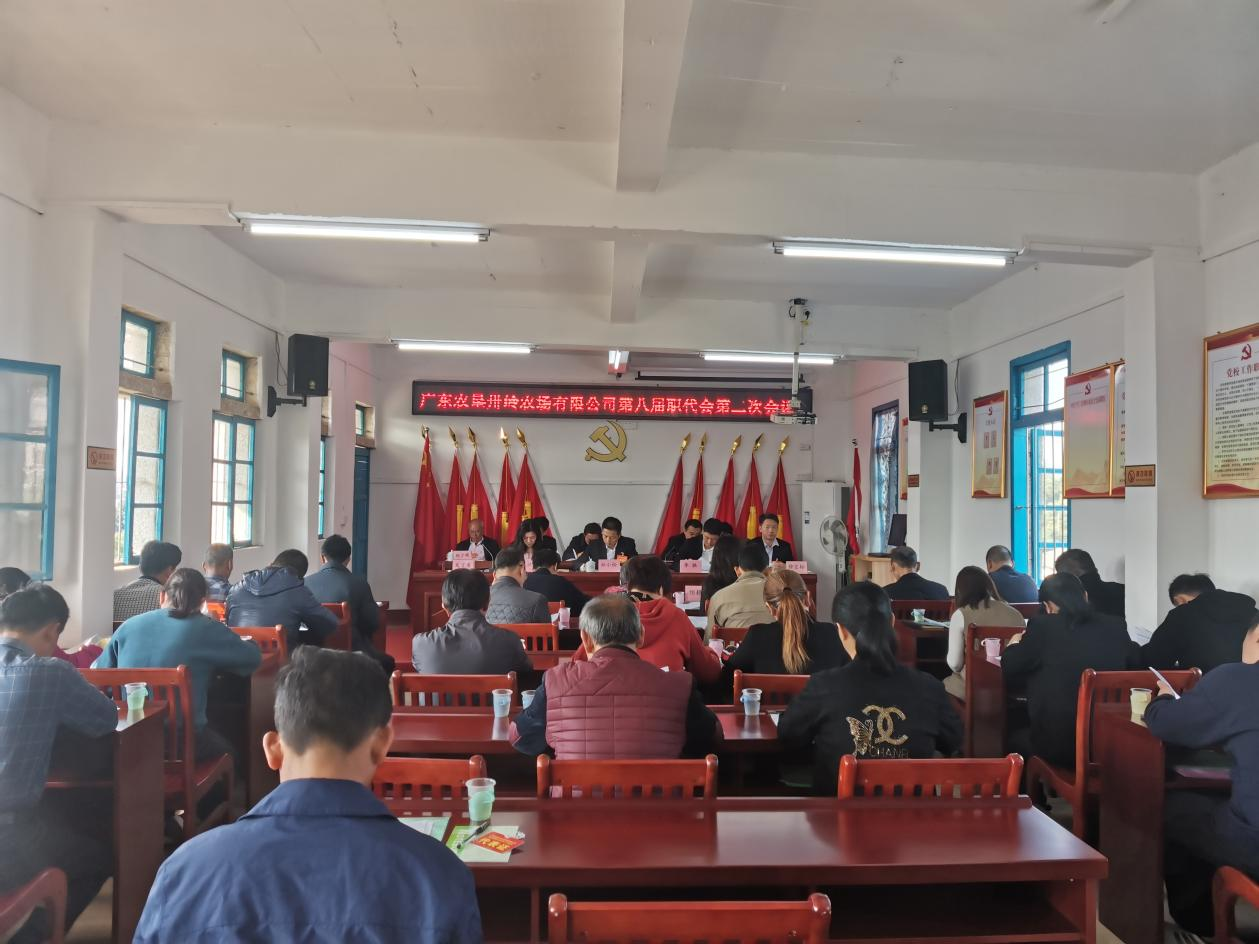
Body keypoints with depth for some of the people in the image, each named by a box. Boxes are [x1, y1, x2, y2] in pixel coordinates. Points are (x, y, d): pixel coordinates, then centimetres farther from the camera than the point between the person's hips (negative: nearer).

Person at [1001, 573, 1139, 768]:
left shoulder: (1042, 626, -10)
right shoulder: (1116, 626, 1)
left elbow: (1009, 672, 1)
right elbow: (1135, 665, 19)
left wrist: (1013, 646, 21)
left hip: (1059, 744, -4)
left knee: (1015, 737, 26)